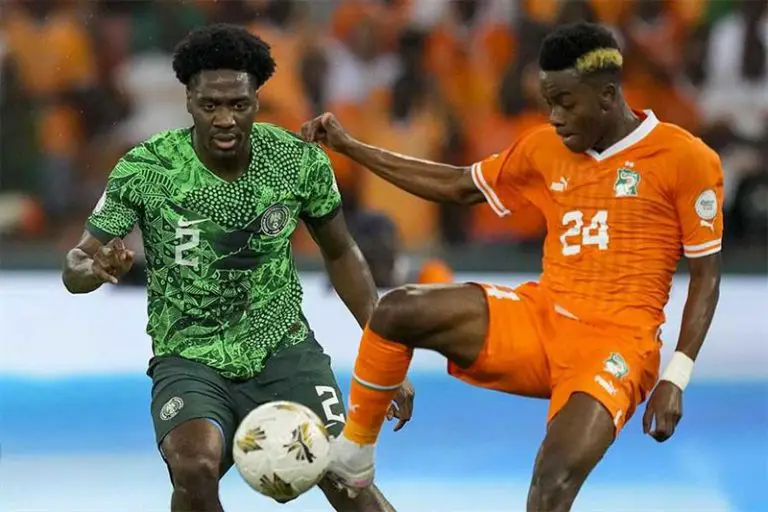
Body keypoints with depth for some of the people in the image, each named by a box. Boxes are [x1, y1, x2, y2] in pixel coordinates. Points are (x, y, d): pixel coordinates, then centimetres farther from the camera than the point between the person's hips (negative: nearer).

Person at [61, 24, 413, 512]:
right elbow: (75, 269, -9)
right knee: (195, 468, -30)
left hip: (284, 348, 2)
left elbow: (342, 255, 9)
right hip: (189, 358, -2)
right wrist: (95, 268, -35)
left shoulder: (300, 160, -8)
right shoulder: (144, 170, -14)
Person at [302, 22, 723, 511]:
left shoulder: (685, 159, -8)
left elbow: (707, 274, -4)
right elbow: (460, 187, 20)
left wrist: (676, 379, -13)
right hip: (540, 316, 6)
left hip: (616, 344, -6)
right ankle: (352, 458, 1)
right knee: (399, 311, -14)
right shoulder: (546, 148, 8)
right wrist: (349, 147, 16)